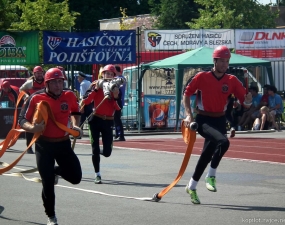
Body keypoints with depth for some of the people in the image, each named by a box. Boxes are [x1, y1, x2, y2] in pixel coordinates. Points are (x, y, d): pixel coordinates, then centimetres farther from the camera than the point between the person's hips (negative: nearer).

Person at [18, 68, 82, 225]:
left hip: (64, 143, 3)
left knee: (75, 178, 3)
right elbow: (22, 120, -14)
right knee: (48, 184, -2)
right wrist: (32, 128, -34)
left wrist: (75, 125, 0)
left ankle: (55, 171, 36)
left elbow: (75, 111, 17)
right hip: (44, 145, -3)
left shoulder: (69, 96, -5)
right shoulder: (36, 98, -15)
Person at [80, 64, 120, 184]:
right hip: (96, 120, -2)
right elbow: (86, 101, -10)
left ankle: (99, 152, 34)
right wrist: (95, 89, -16)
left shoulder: (115, 89, 7)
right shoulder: (97, 85, 1)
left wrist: (115, 97, -15)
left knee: (107, 153, -1)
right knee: (95, 148, -3)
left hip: (108, 122, 2)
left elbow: (117, 108, 0)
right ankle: (97, 175, 7)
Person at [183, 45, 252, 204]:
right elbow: (187, 93, 2)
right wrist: (189, 114, -6)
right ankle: (211, 176, -16)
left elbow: (245, 100, -4)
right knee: (223, 142, -30)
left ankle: (192, 187, 26)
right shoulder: (202, 77, -8)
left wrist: (248, 101, -28)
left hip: (220, 121, 4)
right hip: (203, 120, -4)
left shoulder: (232, 81, -2)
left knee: (207, 155, 8)